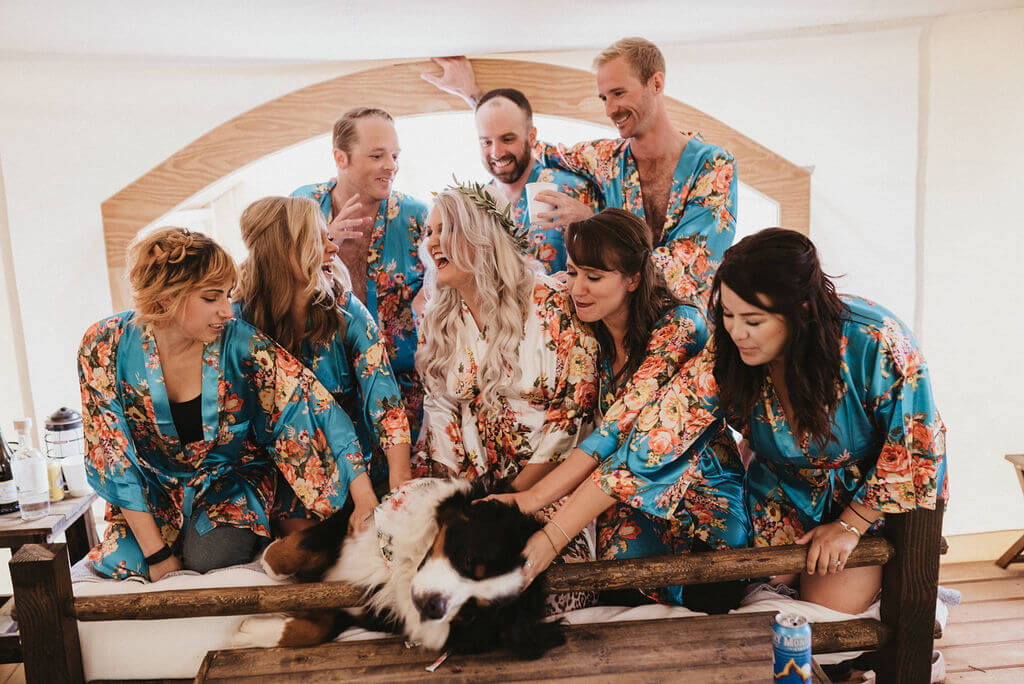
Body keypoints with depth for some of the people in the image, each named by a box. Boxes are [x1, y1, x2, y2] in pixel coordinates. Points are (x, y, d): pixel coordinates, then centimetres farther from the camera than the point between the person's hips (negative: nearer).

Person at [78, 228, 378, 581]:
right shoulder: (105, 348, -18)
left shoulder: (241, 343, -22)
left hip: (232, 477, -2)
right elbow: (113, 455, -15)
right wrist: (156, 552, -17)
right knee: (124, 561, -19)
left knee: (210, 556, -25)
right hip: (152, 490, 2)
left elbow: (317, 409, -22)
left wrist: (365, 500, -30)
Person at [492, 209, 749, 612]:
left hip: (702, 500, -4)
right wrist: (531, 498, -23)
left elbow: (646, 447, -28)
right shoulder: (599, 336, 1)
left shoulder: (681, 326, -20)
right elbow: (609, 437, -8)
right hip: (630, 498, 4)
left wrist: (551, 538, -34)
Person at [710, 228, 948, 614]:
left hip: (872, 495, -3)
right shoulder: (736, 350, -21)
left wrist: (850, 526, -17)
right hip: (787, 486, 4)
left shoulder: (874, 343, -34)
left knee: (829, 603, -6)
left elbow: (915, 447, -21)